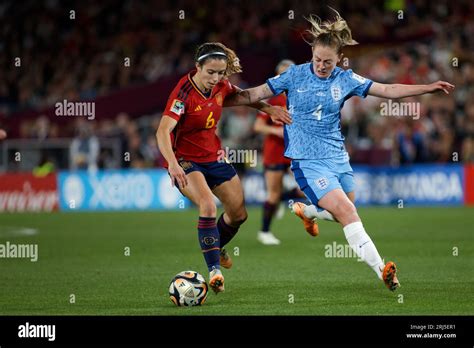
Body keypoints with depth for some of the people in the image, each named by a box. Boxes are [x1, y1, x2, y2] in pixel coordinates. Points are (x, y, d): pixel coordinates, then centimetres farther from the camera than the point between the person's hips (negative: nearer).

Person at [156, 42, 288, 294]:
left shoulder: (221, 86, -6)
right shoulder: (184, 92, -26)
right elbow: (163, 131, -36)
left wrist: (269, 108, 1)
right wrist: (173, 164, -51)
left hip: (213, 157, 7)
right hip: (186, 161, -7)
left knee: (238, 213, 12)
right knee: (208, 206, -29)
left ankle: (216, 248, 42)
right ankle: (214, 269, -24)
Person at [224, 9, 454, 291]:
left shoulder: (346, 79, 2)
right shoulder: (296, 75, -5)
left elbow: (388, 91, 6)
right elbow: (255, 94, -1)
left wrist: (429, 88, 1)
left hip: (338, 157, 5)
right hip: (308, 160, -5)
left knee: (345, 213, 14)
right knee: (347, 212, -18)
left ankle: (306, 211, 46)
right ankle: (382, 270, -22)